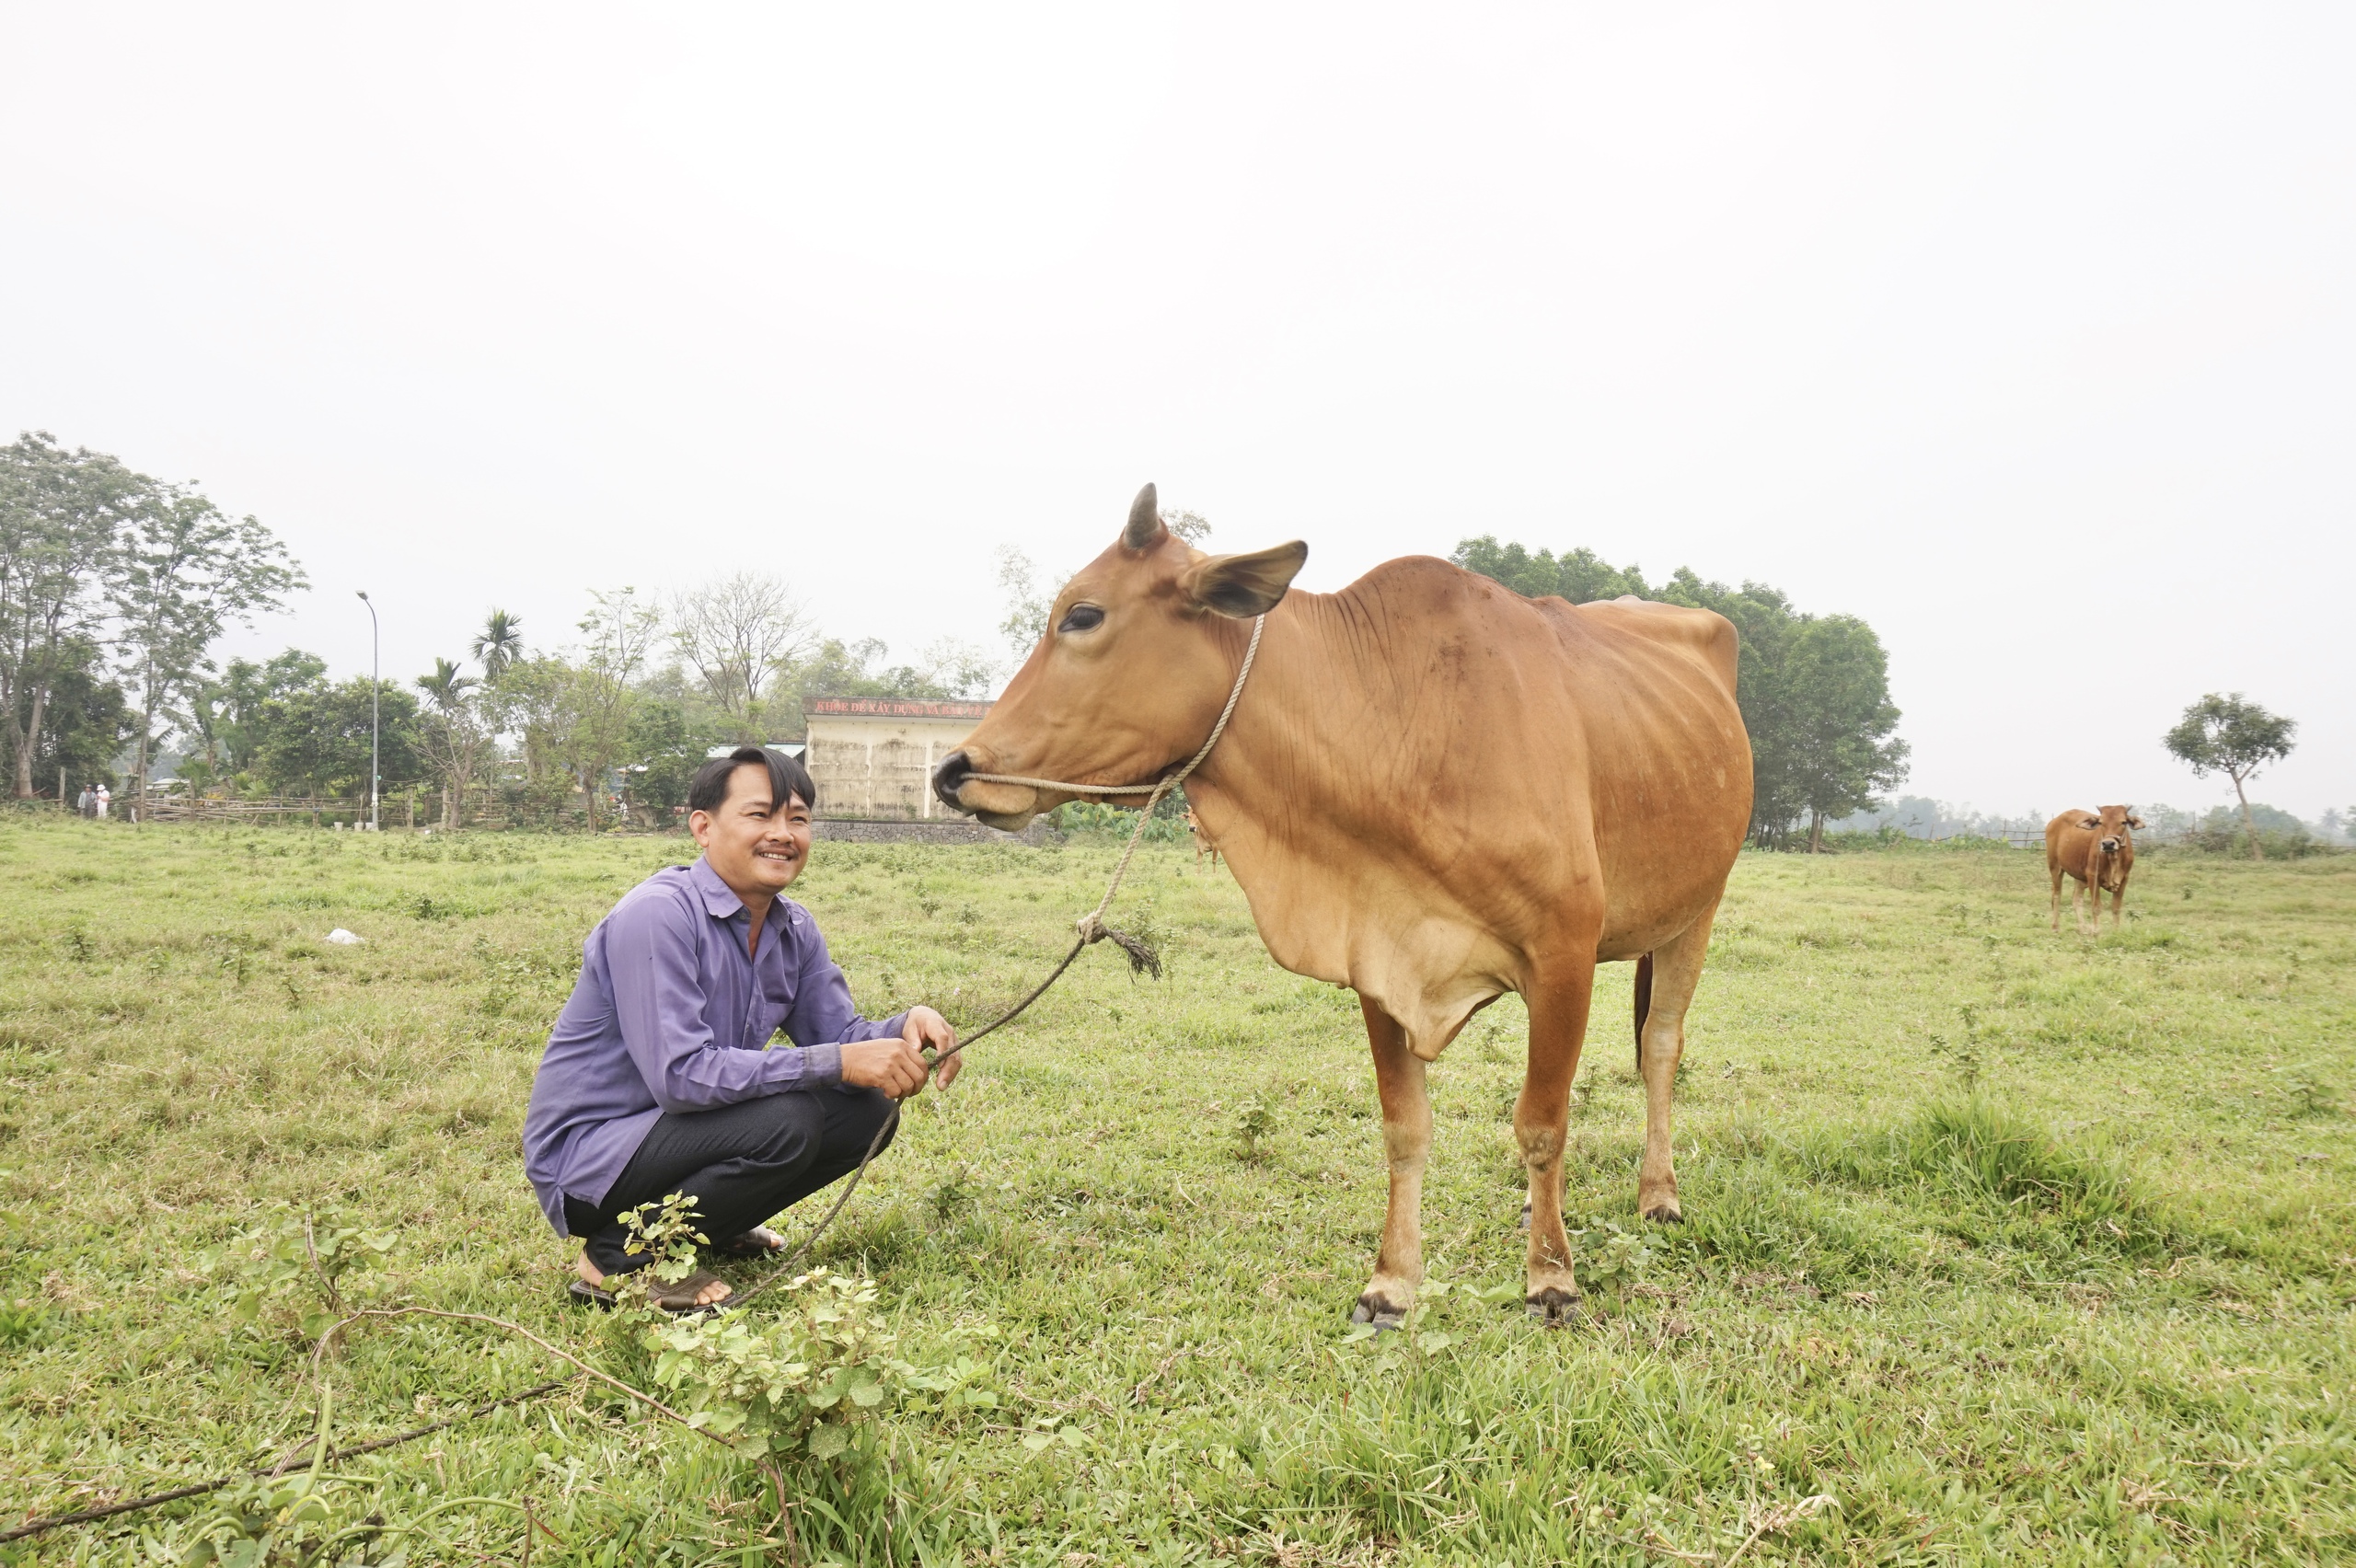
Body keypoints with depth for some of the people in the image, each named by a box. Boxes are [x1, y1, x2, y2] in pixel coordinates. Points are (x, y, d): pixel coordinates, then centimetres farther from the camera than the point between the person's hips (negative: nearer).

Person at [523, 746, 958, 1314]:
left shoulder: (794, 929, 3)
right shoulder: (656, 915, -24)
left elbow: (839, 1036, 2)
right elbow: (680, 1075, -30)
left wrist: (904, 1028, -21)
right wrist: (837, 1062, -31)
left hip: (676, 1129, 8)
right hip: (584, 1156, -8)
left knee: (866, 1112, -3)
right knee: (786, 1120, -29)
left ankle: (712, 1229, 13)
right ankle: (622, 1255, -10)